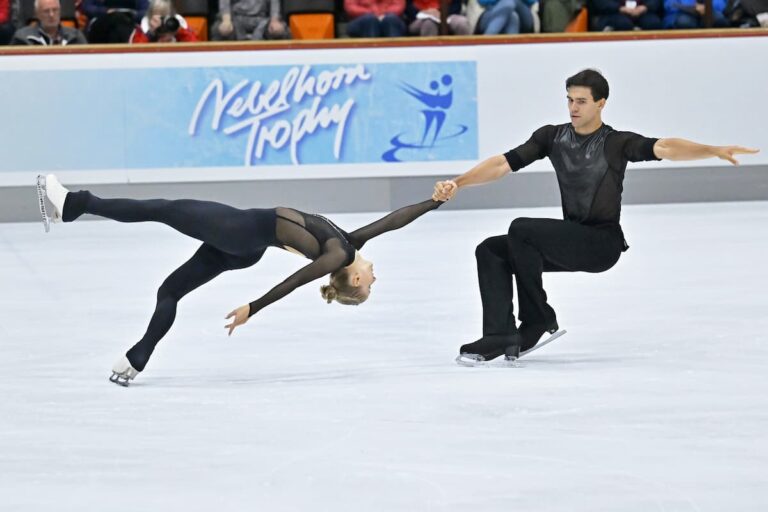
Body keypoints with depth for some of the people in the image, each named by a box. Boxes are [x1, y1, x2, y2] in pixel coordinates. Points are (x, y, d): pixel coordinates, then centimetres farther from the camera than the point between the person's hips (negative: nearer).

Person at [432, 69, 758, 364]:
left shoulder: (616, 144, -8)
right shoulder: (552, 137, 7)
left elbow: (664, 148, -23)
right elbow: (503, 164, 2)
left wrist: (713, 151, -39)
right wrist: (457, 184, -10)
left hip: (603, 244, -6)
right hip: (571, 241, 6)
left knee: (520, 230, -24)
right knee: (491, 251, -9)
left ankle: (538, 321, -13)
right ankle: (500, 336, -17)